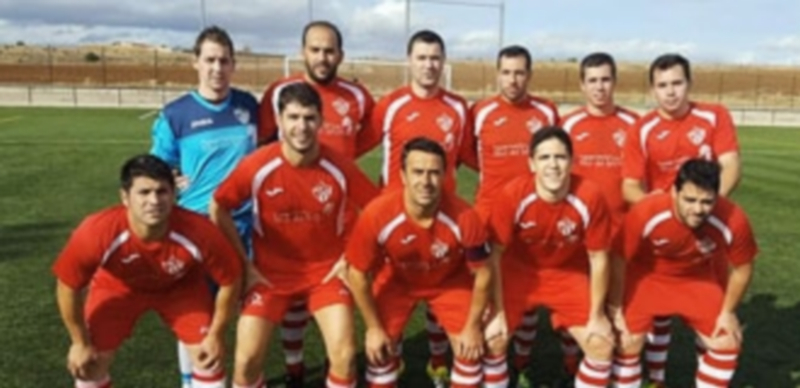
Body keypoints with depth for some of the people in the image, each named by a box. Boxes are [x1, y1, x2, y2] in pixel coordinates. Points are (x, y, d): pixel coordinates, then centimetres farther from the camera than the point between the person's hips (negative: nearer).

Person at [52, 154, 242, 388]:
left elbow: (230, 280, -21)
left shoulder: (198, 232, -40)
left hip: (181, 286, 0)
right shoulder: (97, 232, -39)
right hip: (118, 285, 0)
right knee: (91, 362, -2)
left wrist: (216, 336, -15)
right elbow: (68, 287, -20)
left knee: (207, 356, -8)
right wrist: (81, 343, -10)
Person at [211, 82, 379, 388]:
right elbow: (218, 209, -3)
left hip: (327, 271, 0)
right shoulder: (256, 166, -18)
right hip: (270, 273, 0)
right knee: (247, 358, -6)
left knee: (344, 353, -11)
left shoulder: (340, 168, -16)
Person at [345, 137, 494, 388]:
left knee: (469, 351, -2)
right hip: (398, 281, 0)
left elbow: (482, 274, -17)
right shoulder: (376, 215, -37)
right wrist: (373, 327, -12)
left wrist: (472, 326, -10)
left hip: (451, 282, 1)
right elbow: (357, 274, -20)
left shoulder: (464, 217, -35)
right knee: (379, 350, -2)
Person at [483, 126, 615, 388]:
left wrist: (597, 315, -6)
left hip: (568, 274, 1)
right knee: (493, 341, -11)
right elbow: (495, 255, -16)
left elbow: (598, 258, -12)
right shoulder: (512, 195, -28)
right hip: (518, 270, -1)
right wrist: (498, 312, -13)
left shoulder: (590, 197, -26)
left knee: (602, 345, -4)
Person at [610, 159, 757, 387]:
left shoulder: (733, 221, -30)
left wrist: (728, 312, -2)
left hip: (697, 278, 3)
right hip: (646, 275, -2)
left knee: (727, 343, 1)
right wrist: (616, 307, -10)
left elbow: (742, 269, -8)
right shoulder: (645, 214, -37)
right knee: (627, 343, -10)